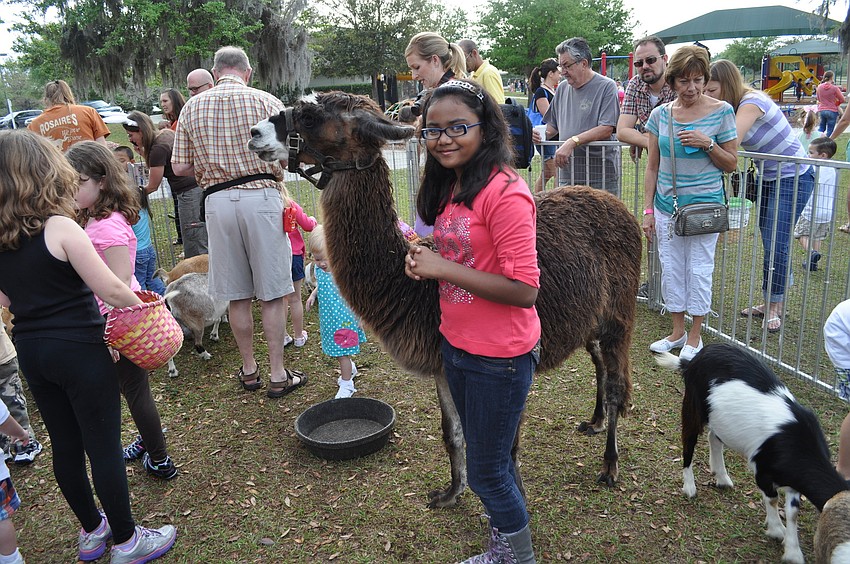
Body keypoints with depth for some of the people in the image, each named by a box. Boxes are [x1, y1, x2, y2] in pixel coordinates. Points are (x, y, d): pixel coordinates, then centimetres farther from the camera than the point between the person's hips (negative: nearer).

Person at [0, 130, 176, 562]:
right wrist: (141, 306, -2)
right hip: (80, 351, -7)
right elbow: (110, 290, -19)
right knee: (103, 446, 5)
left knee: (65, 445, 18)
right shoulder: (60, 228, -19)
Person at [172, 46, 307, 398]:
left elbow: (179, 166, 5)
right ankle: (278, 375, 9)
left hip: (218, 202, 3)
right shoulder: (266, 102, -1)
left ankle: (249, 370, 24)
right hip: (262, 197, -2)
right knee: (272, 293, 4)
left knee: (237, 295, 12)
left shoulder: (192, 107, 7)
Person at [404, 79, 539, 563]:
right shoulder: (450, 187, 5)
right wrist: (424, 259, -2)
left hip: (498, 357, -8)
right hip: (456, 345, 9)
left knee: (487, 471, 9)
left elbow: (524, 290, -26)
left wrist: (443, 267, -24)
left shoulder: (504, 192, -22)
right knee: (488, 457, 24)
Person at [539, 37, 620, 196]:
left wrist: (572, 142, -22)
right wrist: (544, 133, 1)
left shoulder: (606, 86, -4)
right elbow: (554, 124, 25)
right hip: (567, 175, 5)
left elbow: (606, 129, -14)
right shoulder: (562, 89, 15)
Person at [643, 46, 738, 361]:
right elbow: (652, 167, 7)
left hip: (704, 205, -3)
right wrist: (648, 210, 3)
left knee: (699, 270, 3)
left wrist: (707, 144, -17)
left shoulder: (721, 111, -5)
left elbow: (731, 164, 0)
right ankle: (677, 332, 26)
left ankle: (695, 337, 19)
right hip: (667, 206, 3)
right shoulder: (661, 114, 3)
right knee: (671, 269, 10)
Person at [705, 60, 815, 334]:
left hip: (793, 177, -8)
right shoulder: (729, 108, 1)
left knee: (776, 245, -6)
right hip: (767, 177, 9)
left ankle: (775, 307, 8)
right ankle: (769, 302, 21)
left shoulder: (751, 103, -25)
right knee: (769, 245, 11)